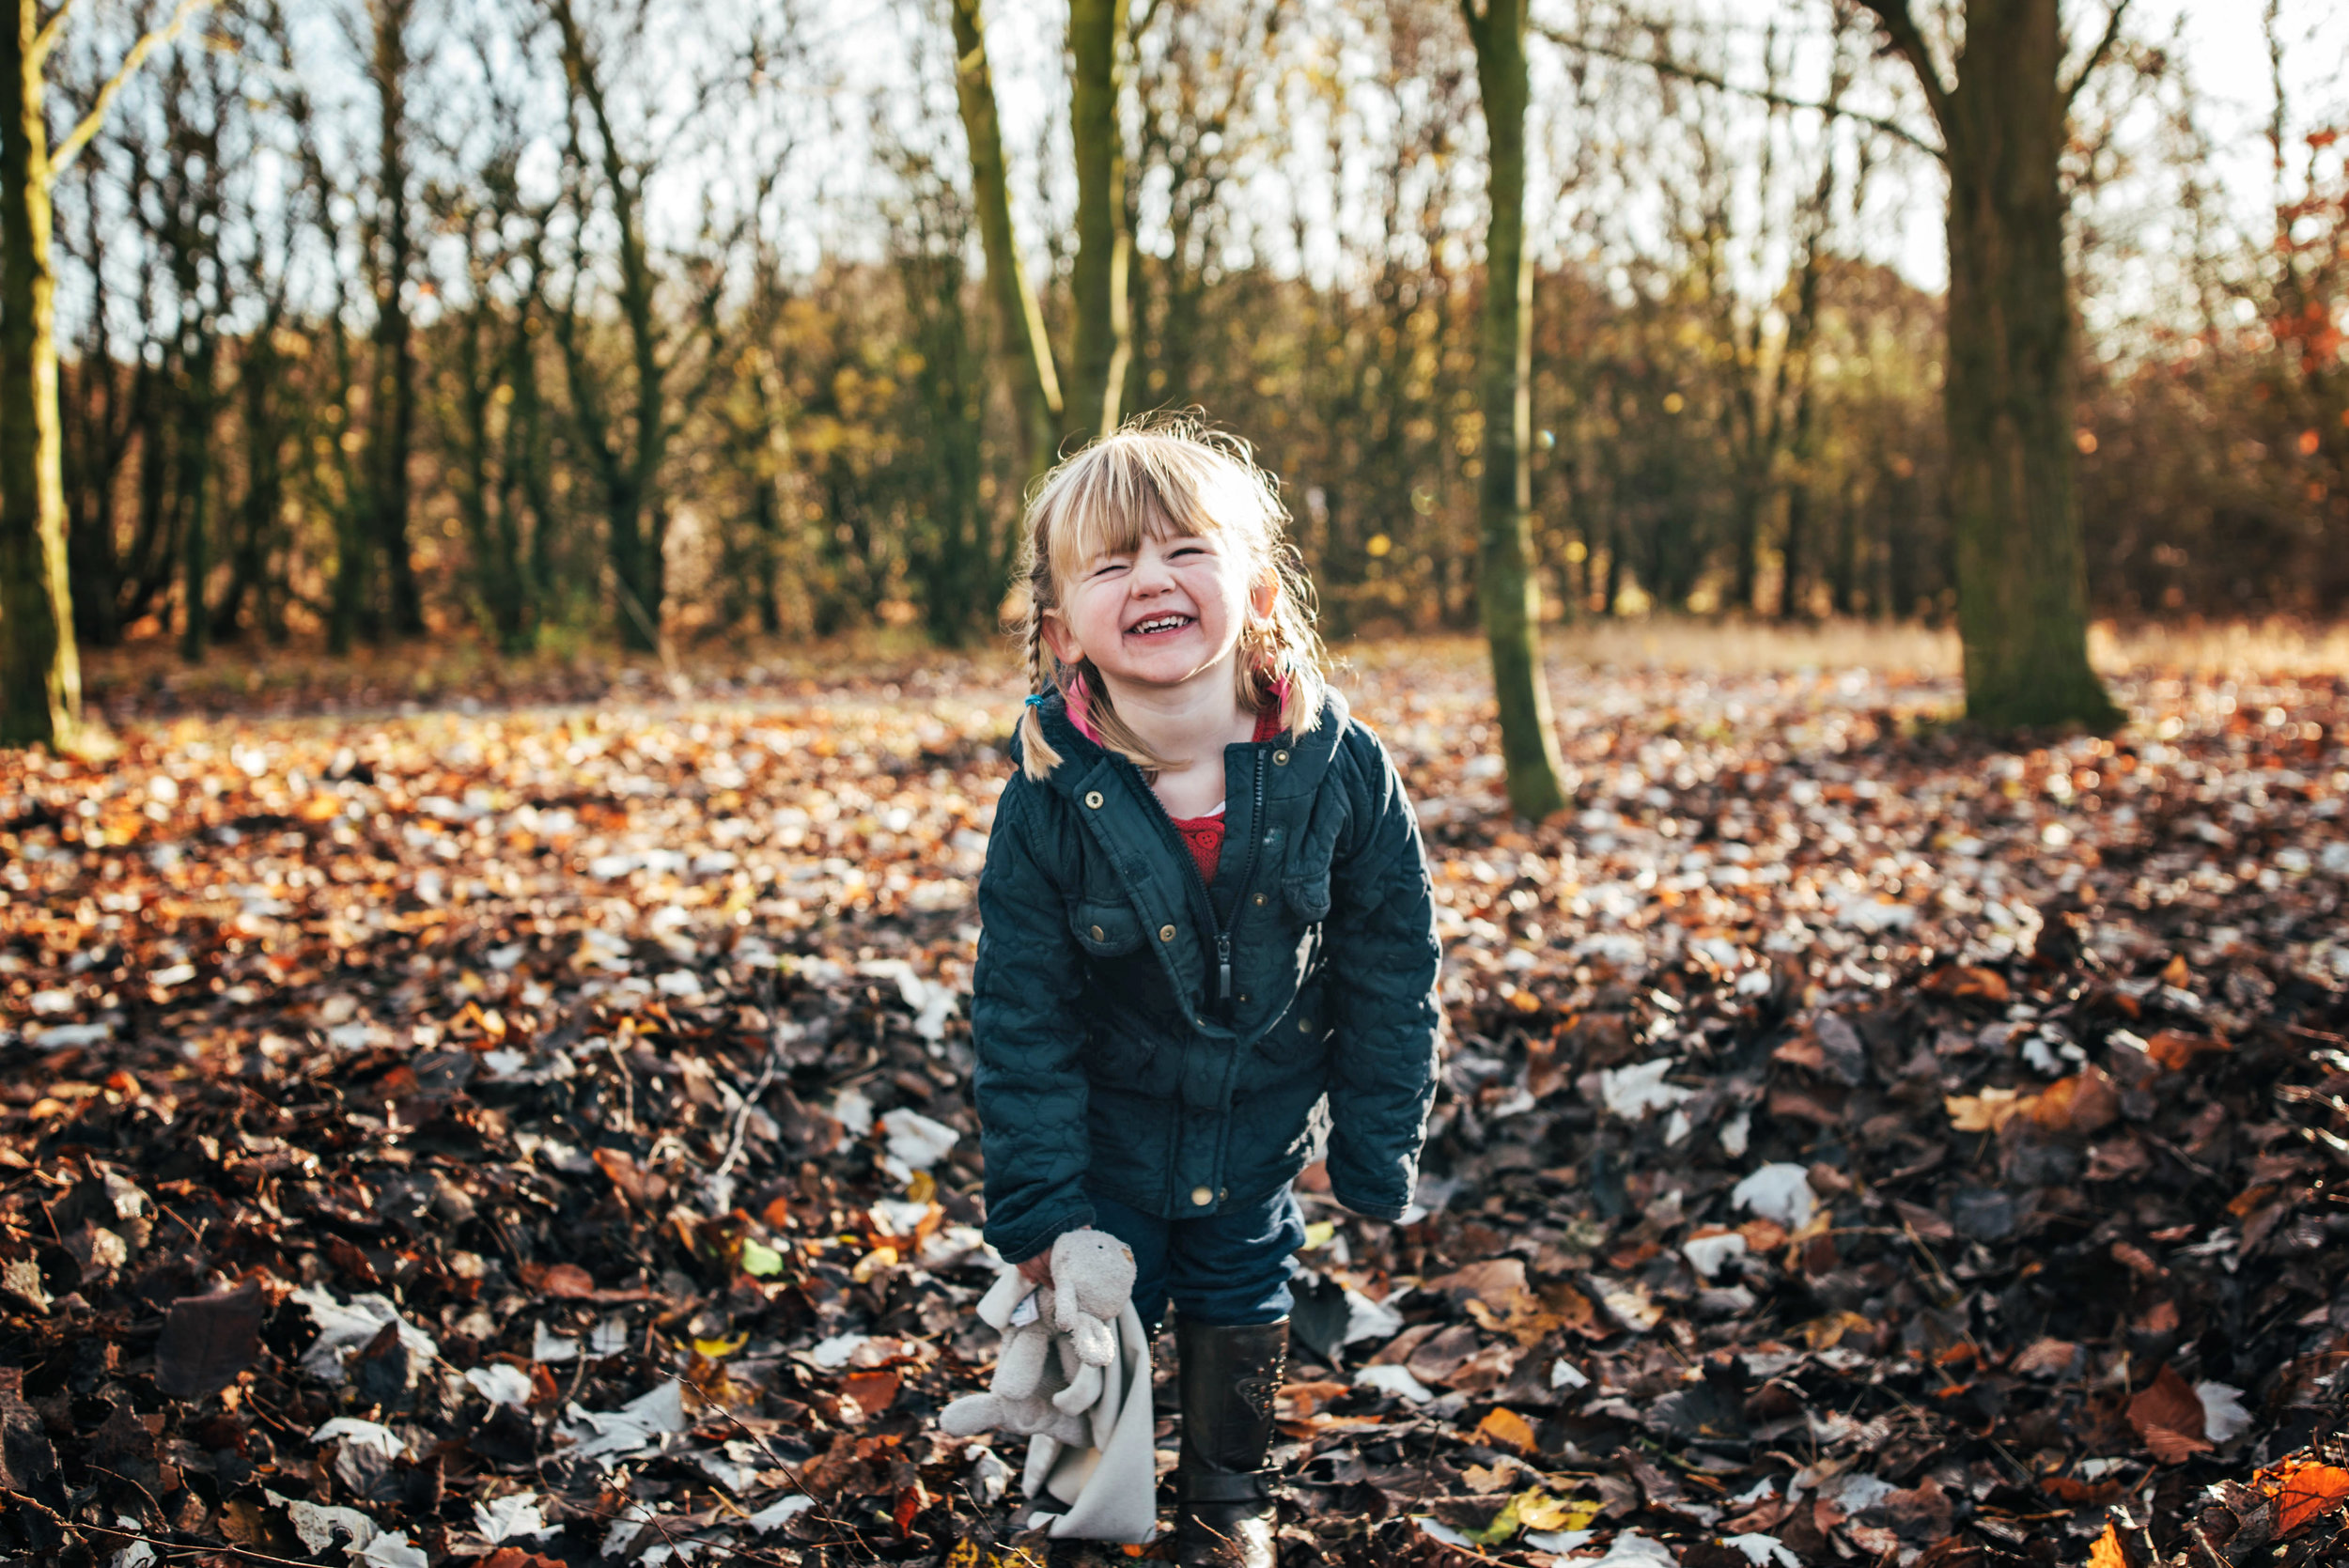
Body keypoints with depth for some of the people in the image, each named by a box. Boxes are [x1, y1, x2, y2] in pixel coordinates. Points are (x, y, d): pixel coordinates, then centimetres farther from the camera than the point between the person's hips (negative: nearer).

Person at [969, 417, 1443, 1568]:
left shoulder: (1341, 772, -23)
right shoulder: (1048, 805, -26)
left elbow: (1389, 975, -10)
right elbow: (1021, 1020, -16)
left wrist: (1376, 1151, -5)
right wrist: (1039, 1205, -13)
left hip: (1260, 1130, 2)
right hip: (1108, 1136, -2)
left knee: (1241, 1311, 21)